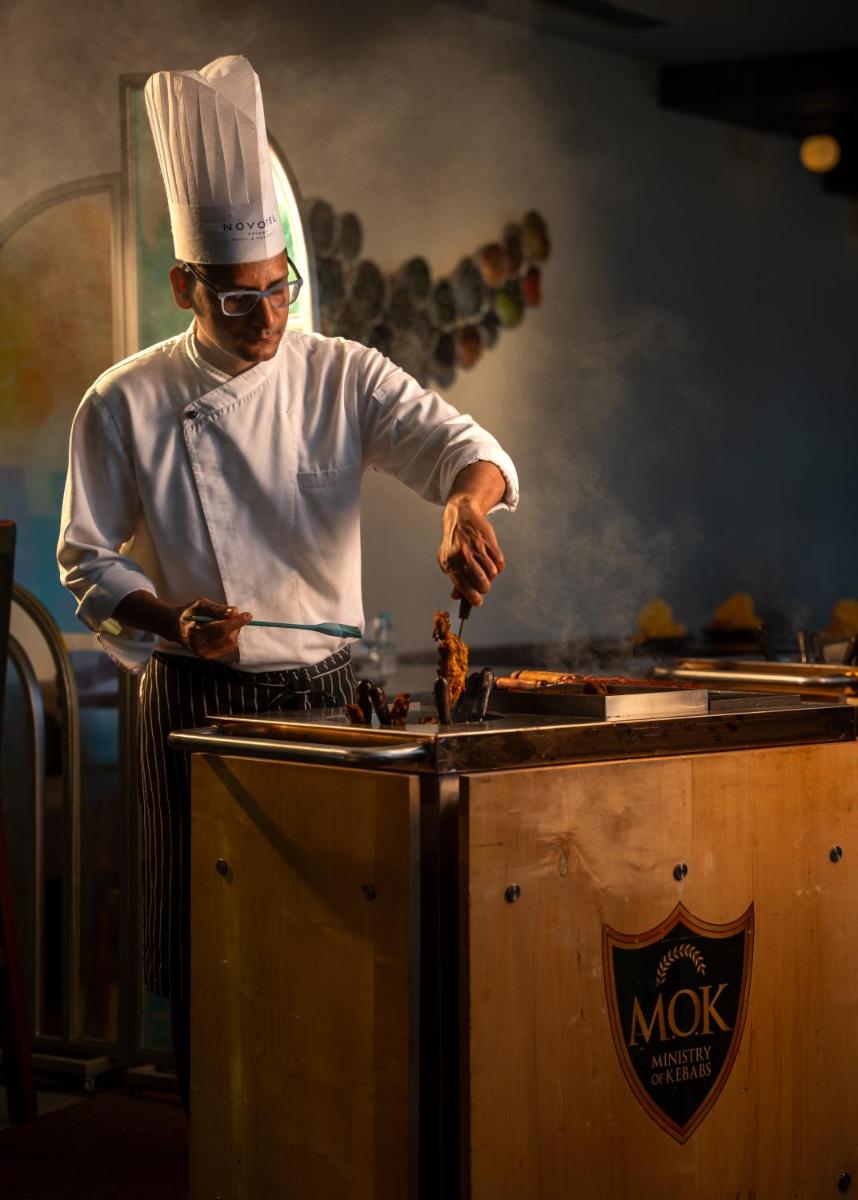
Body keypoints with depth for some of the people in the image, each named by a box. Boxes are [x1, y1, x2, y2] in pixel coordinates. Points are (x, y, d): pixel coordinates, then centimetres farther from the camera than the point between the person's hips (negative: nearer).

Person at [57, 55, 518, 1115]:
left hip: (322, 694, 2)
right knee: (206, 950, 2)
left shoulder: (341, 378, 0)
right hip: (196, 701, -2)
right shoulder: (124, 406, -4)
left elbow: (452, 441, -11)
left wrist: (465, 503, -35)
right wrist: (167, 620, -20)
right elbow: (88, 560, 0)